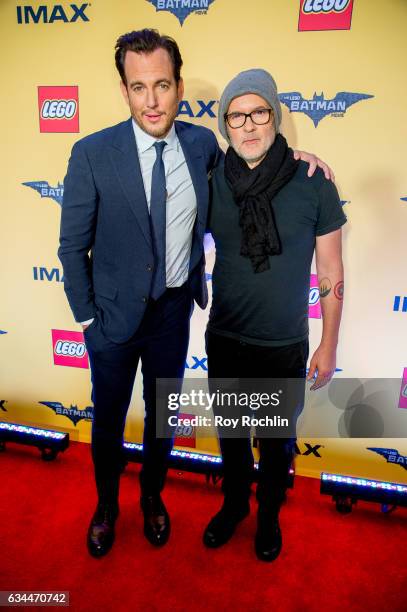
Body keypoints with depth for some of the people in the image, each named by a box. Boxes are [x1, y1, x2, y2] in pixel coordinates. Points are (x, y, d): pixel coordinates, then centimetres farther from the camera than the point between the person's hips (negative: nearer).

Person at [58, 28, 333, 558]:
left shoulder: (202, 143, -5)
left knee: (162, 413, 20)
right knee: (109, 419, 18)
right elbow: (73, 246, -8)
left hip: (175, 311, 3)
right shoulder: (92, 154, -15)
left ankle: (152, 495, 49)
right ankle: (106, 504, 47)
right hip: (115, 315, -2)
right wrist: (86, 316, -7)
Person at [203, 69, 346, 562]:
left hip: (285, 347, -2)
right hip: (224, 340, 2)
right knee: (231, 433, 22)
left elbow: (331, 273, -6)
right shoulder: (212, 182, -6)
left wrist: (329, 346, -3)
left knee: (276, 442, 19)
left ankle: (269, 515, 48)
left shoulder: (313, 184, -12)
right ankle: (234, 504, 50)